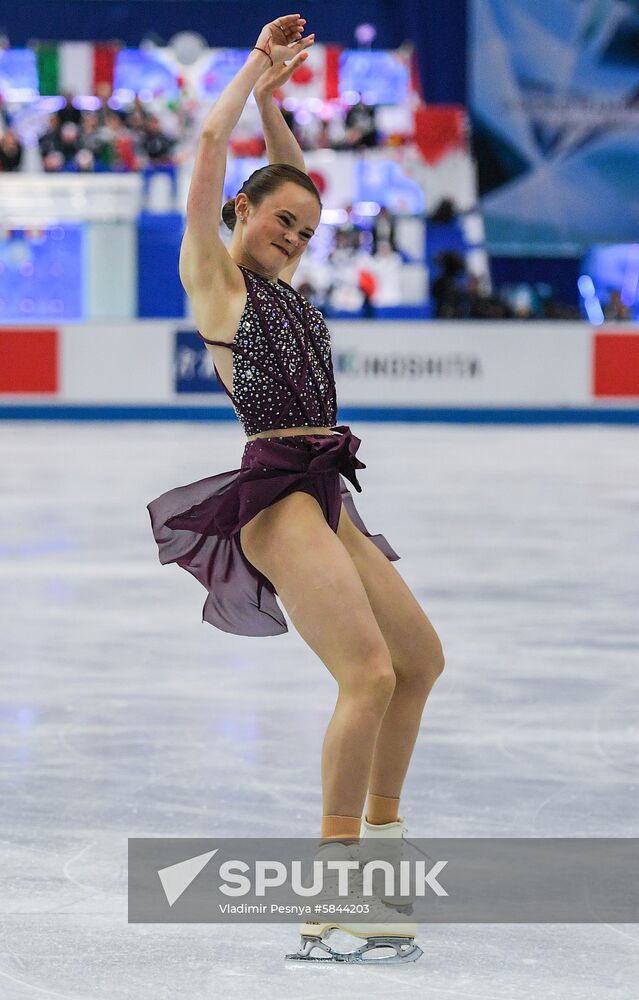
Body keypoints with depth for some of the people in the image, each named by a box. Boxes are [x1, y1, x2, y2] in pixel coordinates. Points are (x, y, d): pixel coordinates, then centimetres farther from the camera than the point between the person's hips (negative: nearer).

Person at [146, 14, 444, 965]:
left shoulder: (281, 281, 22)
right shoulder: (211, 272, 3)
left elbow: (292, 171, 34)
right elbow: (211, 145, 0)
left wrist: (272, 95, 25)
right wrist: (257, 68, 12)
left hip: (329, 498, 9)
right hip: (277, 493, -9)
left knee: (421, 660, 17)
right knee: (369, 673, -22)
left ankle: (381, 831, 33)